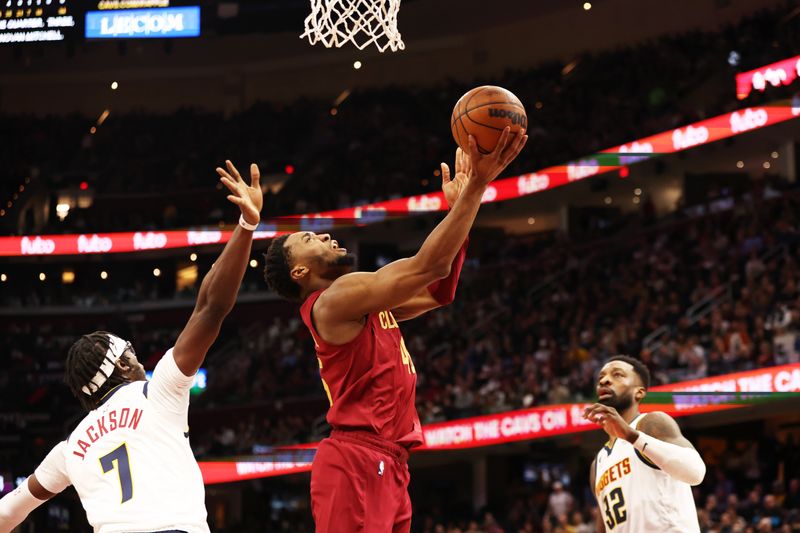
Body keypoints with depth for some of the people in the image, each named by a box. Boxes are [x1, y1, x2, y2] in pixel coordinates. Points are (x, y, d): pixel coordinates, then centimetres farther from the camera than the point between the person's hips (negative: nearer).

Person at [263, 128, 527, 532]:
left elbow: (438, 291, 27)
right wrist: (477, 186, -12)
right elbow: (426, 265, -15)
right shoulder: (337, 298, -8)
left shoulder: (365, 303, 22)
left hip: (387, 465, 10)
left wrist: (458, 206, 21)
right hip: (355, 464, -10)